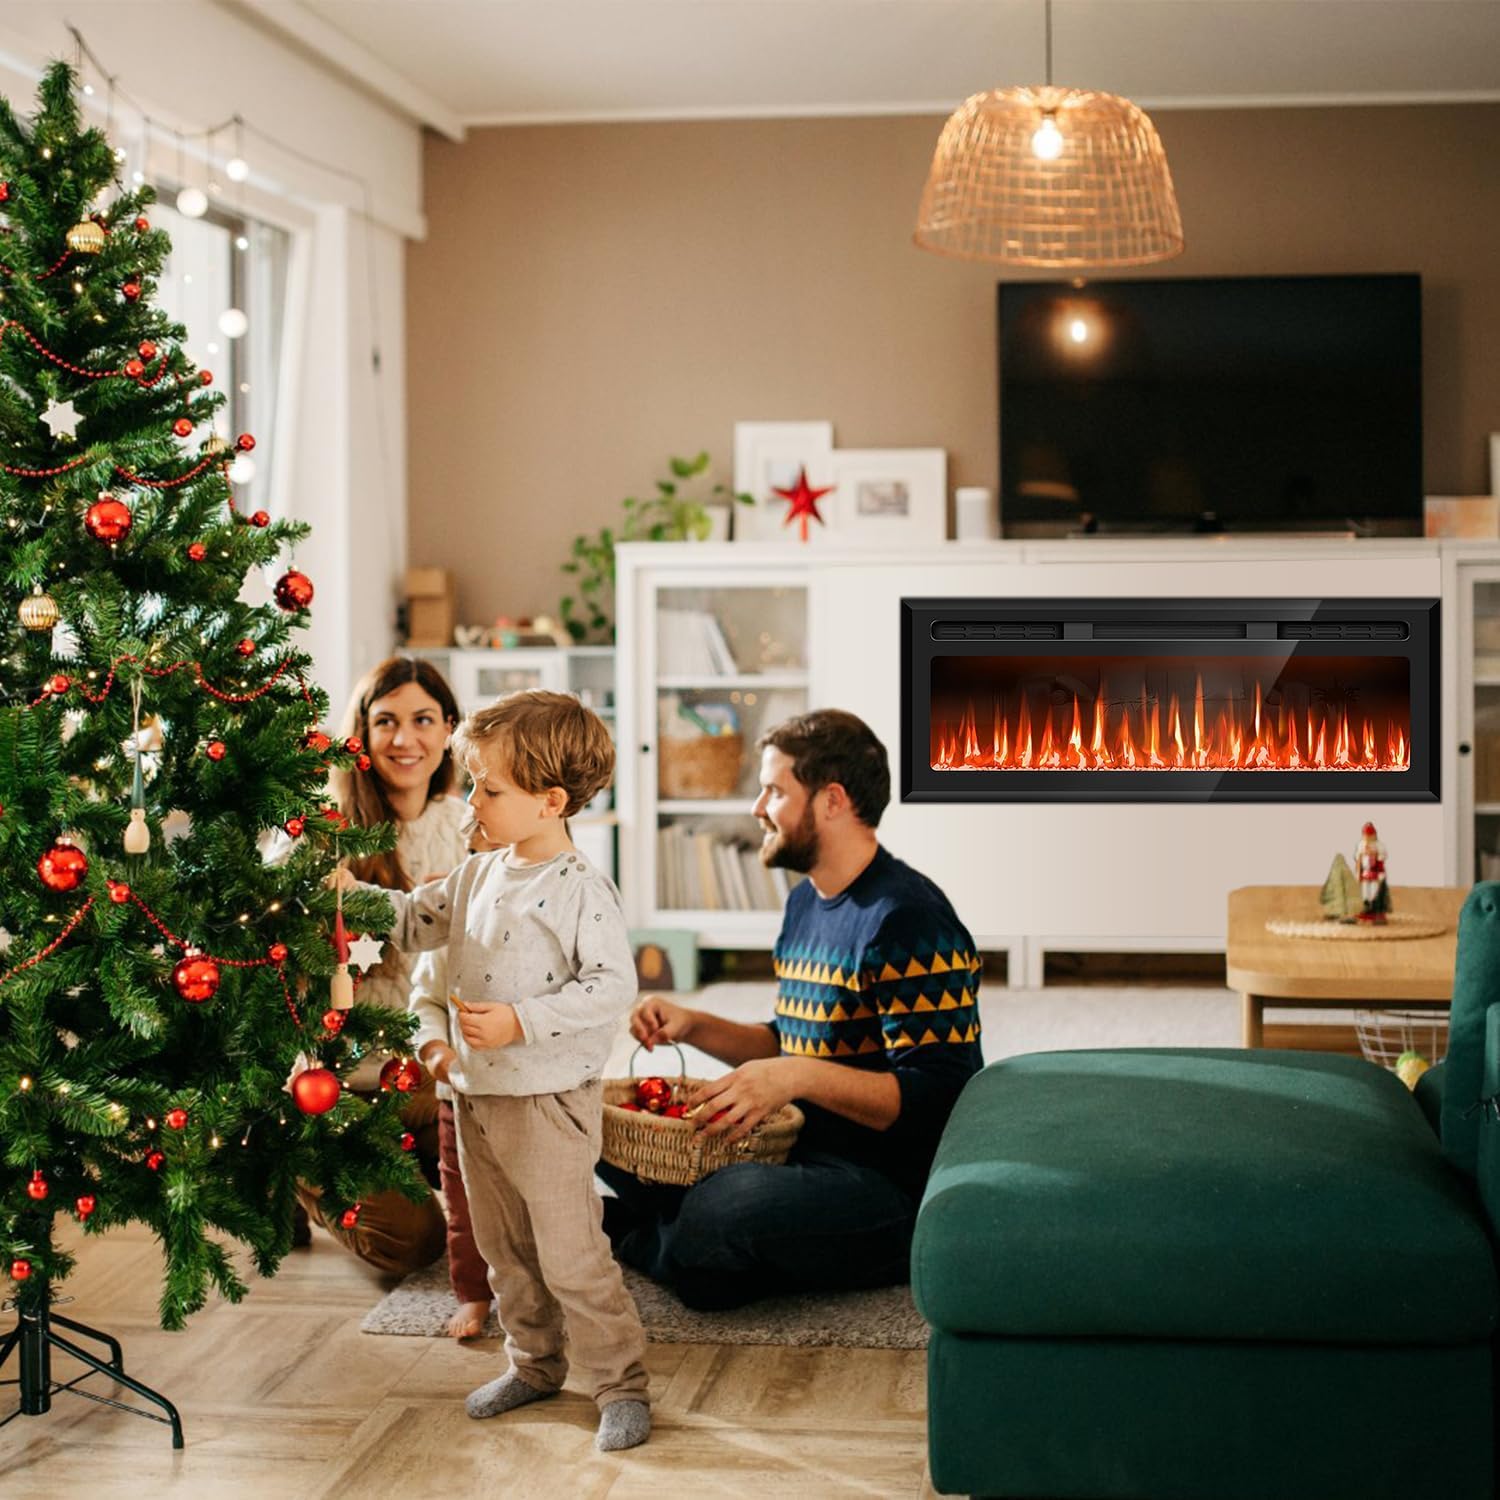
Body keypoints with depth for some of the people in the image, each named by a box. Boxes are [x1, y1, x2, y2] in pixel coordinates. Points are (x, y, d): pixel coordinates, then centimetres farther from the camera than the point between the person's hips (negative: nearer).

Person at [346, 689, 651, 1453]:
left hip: (549, 1099, -8)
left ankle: (620, 1383, 10)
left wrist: (519, 1022, -27)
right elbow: (414, 922, 17)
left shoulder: (581, 890, -18)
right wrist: (349, 892, 4)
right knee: (504, 1249, 19)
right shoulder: (478, 875, 6)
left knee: (570, 1254, -2)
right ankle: (535, 1363, 35)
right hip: (476, 1094, 8)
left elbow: (611, 986, -22)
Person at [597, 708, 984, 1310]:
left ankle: (628, 1235, -3)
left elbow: (935, 1097, -22)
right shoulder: (805, 902, 14)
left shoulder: (908, 921, -17)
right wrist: (694, 1027, 8)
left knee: (728, 1210, -33)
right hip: (805, 1154, 9)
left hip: (893, 1187, -9)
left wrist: (800, 1077, -32)